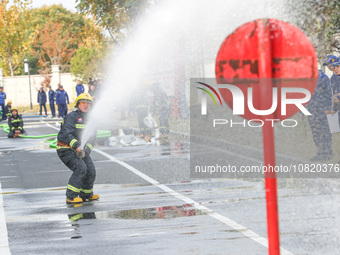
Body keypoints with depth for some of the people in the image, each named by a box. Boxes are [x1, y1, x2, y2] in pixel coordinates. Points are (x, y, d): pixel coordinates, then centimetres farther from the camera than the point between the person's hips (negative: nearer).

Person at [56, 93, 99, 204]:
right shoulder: (72, 116, -15)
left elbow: (91, 137, 1)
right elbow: (67, 134, -26)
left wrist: (86, 150, -18)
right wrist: (76, 146, -39)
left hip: (80, 149, 8)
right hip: (66, 148, -8)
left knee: (91, 170, 6)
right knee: (80, 168, -23)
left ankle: (86, 194, 29)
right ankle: (70, 197, -19)